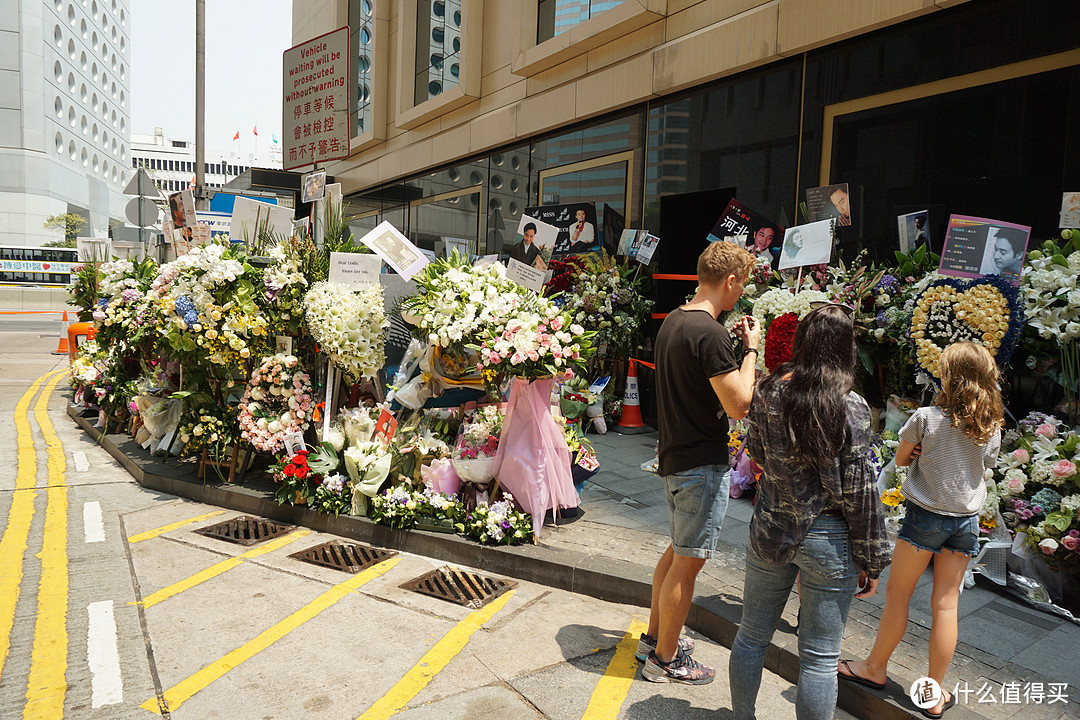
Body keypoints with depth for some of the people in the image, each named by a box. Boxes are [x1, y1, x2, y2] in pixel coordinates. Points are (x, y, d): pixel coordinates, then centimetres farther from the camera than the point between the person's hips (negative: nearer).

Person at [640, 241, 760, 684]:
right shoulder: (709, 333, -22)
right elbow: (739, 405, -21)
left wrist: (733, 343, 14)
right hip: (701, 463, -10)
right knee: (688, 562, 3)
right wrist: (750, 348, -11)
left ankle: (655, 637, 36)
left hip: (675, 456, 10)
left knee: (677, 551, 22)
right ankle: (665, 660, 18)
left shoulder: (673, 321, 9)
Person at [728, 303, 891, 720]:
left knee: (752, 637, 21)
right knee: (820, 659, 11)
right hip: (828, 541, -3)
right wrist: (871, 560, -2)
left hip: (770, 531, 4)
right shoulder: (850, 408, -17)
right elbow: (859, 493, -12)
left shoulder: (768, 393, -6)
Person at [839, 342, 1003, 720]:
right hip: (966, 519, 4)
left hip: (926, 515, -4)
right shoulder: (992, 427, 0)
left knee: (898, 593, 10)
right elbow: (983, 467, 13)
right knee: (946, 603, 9)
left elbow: (901, 458, -2)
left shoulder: (926, 418, -13)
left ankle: (876, 667, 26)